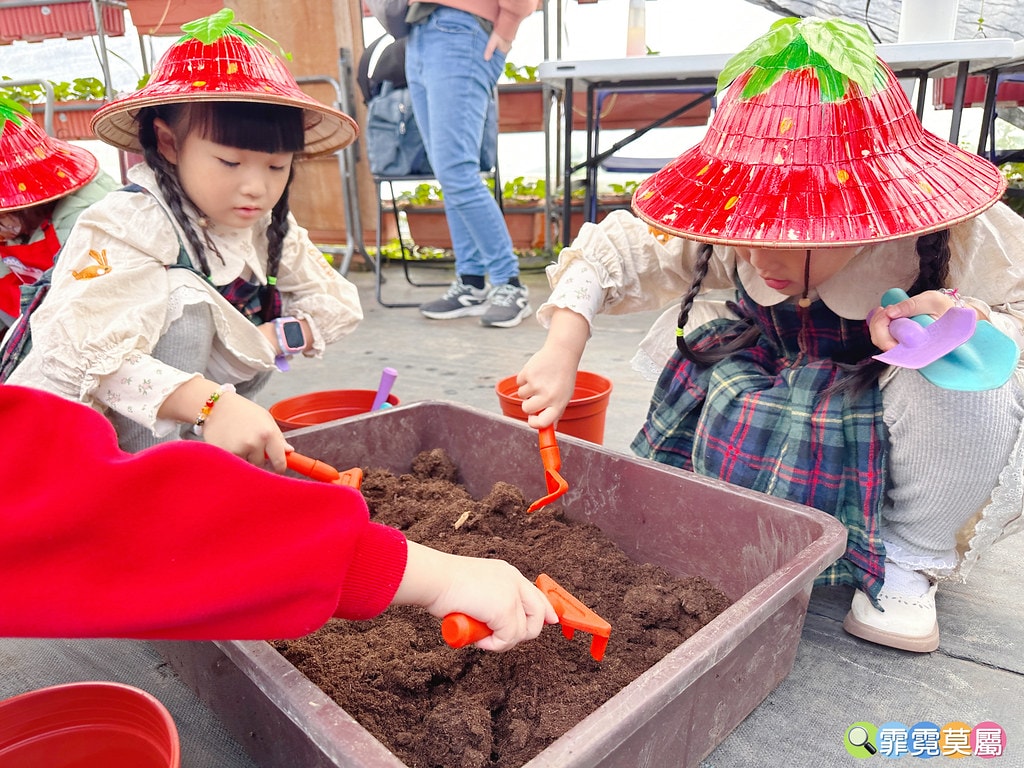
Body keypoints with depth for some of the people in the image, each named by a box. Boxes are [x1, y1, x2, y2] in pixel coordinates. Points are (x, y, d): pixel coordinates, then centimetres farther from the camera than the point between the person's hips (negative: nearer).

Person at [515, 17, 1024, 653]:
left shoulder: (962, 237, -27)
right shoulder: (724, 234, -21)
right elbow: (609, 255, -18)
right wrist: (562, 352, -32)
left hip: (889, 429, -2)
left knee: (959, 379, -34)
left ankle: (912, 558, -8)